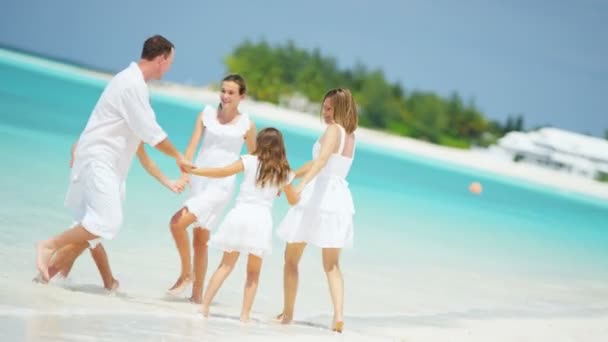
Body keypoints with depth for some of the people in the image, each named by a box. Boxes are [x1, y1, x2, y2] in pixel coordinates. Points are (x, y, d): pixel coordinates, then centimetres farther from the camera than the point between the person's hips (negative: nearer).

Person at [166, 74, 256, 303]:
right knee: (200, 239, 10)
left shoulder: (246, 124, -2)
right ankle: (197, 292, 21)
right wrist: (184, 175, -17)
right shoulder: (207, 114, 3)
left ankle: (186, 273, -1)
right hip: (199, 179, 4)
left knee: (178, 222, -20)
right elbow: (192, 146, -4)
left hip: (221, 184, -4)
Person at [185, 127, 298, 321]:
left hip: (240, 214, 0)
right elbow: (293, 201, 20)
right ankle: (245, 313, 4)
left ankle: (204, 305, 1)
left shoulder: (250, 161, 2)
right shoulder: (283, 173, 9)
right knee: (253, 272, 11)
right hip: (262, 219, 0)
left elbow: (223, 172, -5)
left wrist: (194, 170, 2)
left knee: (226, 265, 8)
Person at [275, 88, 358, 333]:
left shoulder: (333, 130, -10)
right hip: (339, 198, 7)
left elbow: (321, 160, -28)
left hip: (317, 195, -7)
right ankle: (338, 314, -8)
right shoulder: (350, 136, 14)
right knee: (332, 265, 11)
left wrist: (301, 184, -40)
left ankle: (287, 312, 17)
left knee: (291, 259, 10)